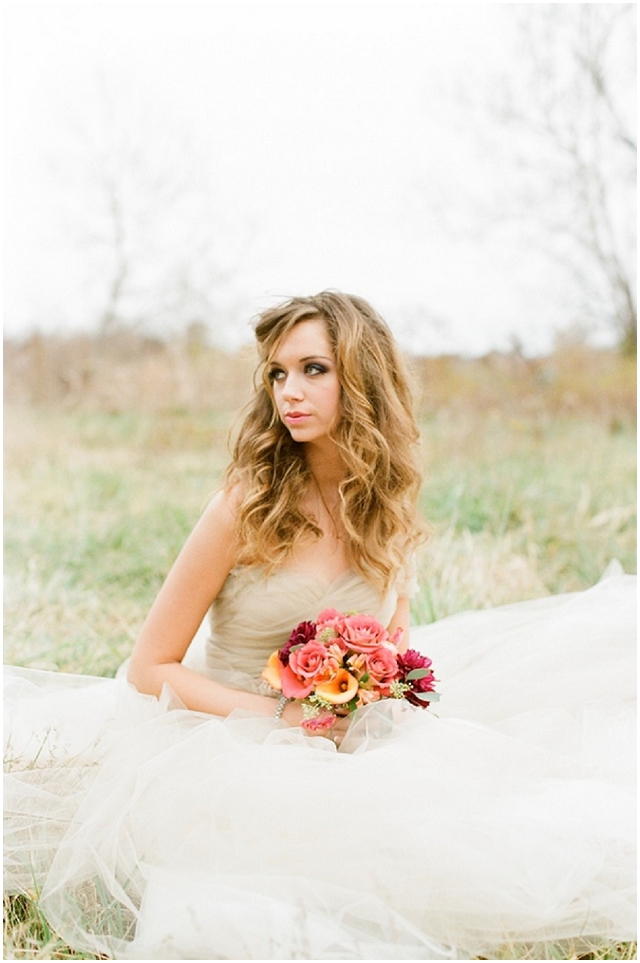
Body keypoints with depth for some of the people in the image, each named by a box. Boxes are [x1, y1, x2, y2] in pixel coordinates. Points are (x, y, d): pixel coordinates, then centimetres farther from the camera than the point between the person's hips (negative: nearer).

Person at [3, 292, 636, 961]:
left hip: (350, 749, 5)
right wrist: (282, 715, -18)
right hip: (235, 749, -5)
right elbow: (150, 668, -10)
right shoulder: (248, 505, -15)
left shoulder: (388, 505, 1)